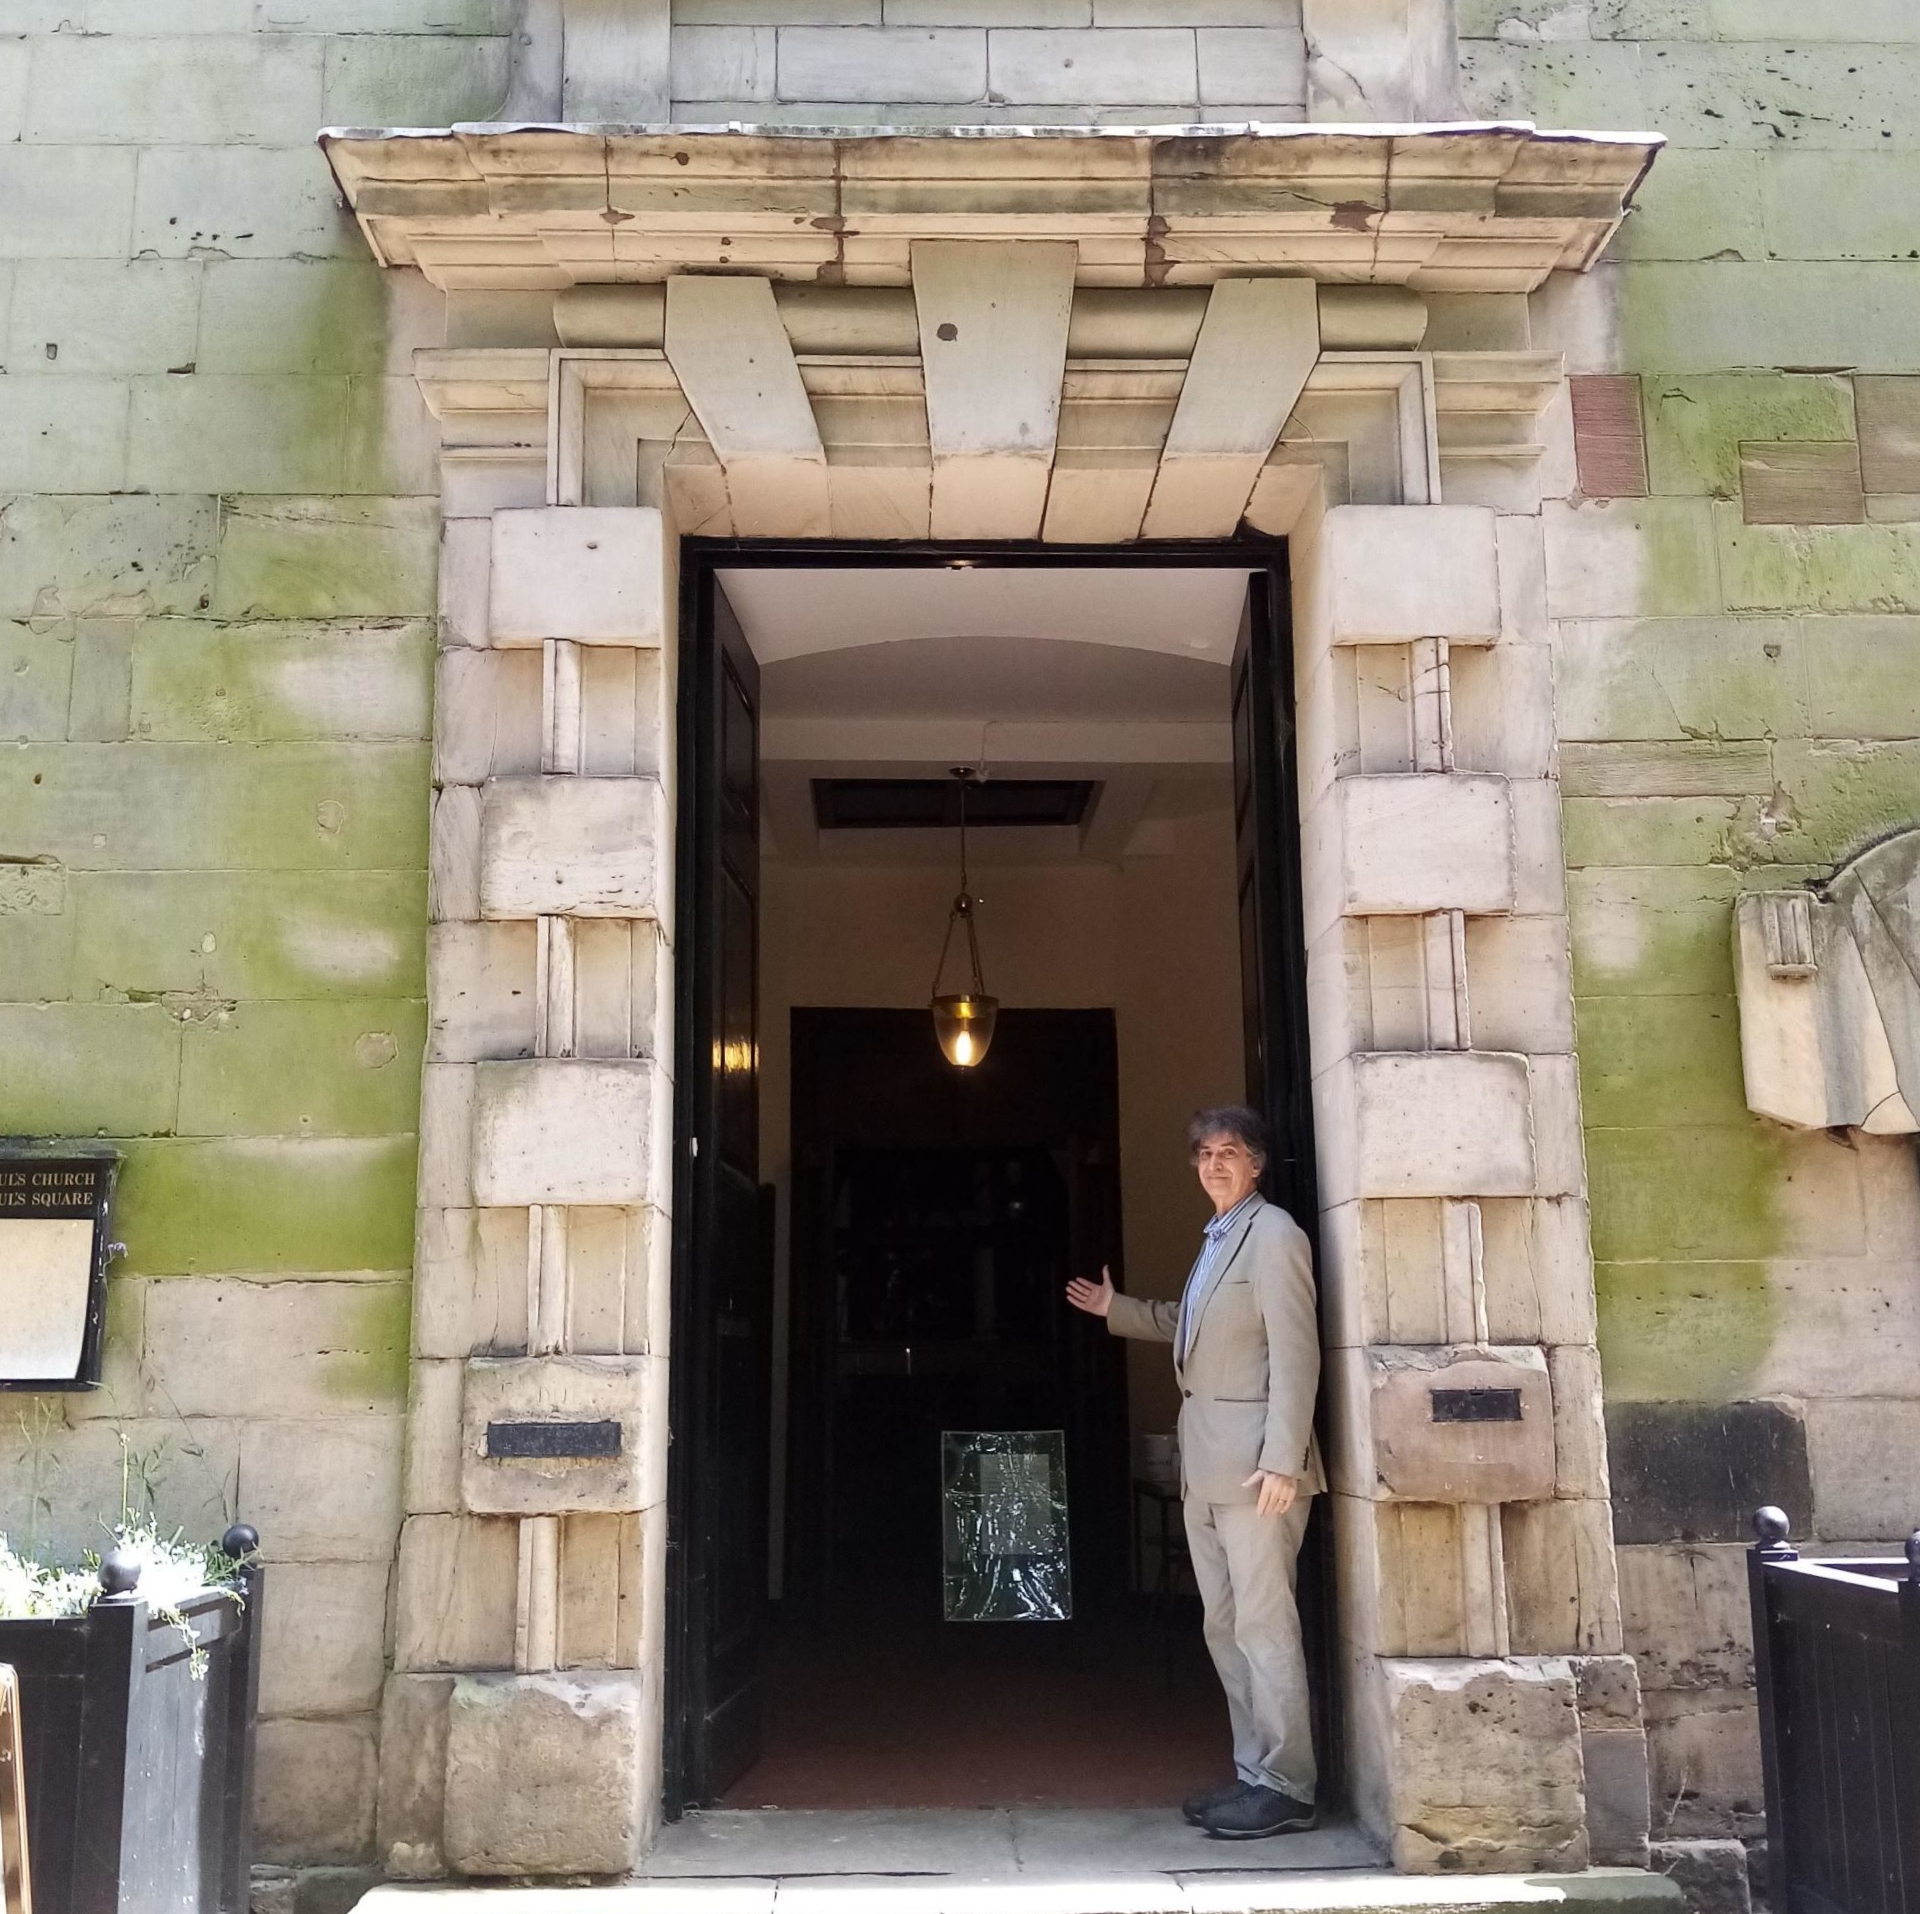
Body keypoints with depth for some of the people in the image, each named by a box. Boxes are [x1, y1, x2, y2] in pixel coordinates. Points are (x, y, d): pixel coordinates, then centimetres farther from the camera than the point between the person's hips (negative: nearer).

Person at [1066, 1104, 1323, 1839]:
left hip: (1256, 1465, -9)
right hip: (1206, 1470, 9)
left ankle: (1285, 1788, 4)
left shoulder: (1274, 1235, -10)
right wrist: (1115, 1308, 26)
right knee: (1224, 1627, 13)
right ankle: (1254, 1774, 22)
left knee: (1264, 1625, -5)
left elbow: (1295, 1353, -17)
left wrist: (1282, 1461, -22)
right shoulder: (1217, 1240, 17)